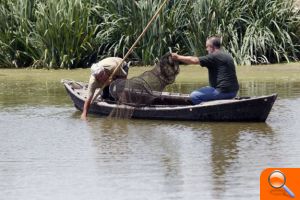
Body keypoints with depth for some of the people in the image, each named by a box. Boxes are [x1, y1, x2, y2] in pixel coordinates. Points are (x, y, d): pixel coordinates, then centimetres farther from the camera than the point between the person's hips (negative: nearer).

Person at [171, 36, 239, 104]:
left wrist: (178, 57, -3)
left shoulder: (214, 57, -11)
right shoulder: (227, 56, 17)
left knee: (194, 96, -7)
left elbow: (194, 60, -12)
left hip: (223, 91, -10)